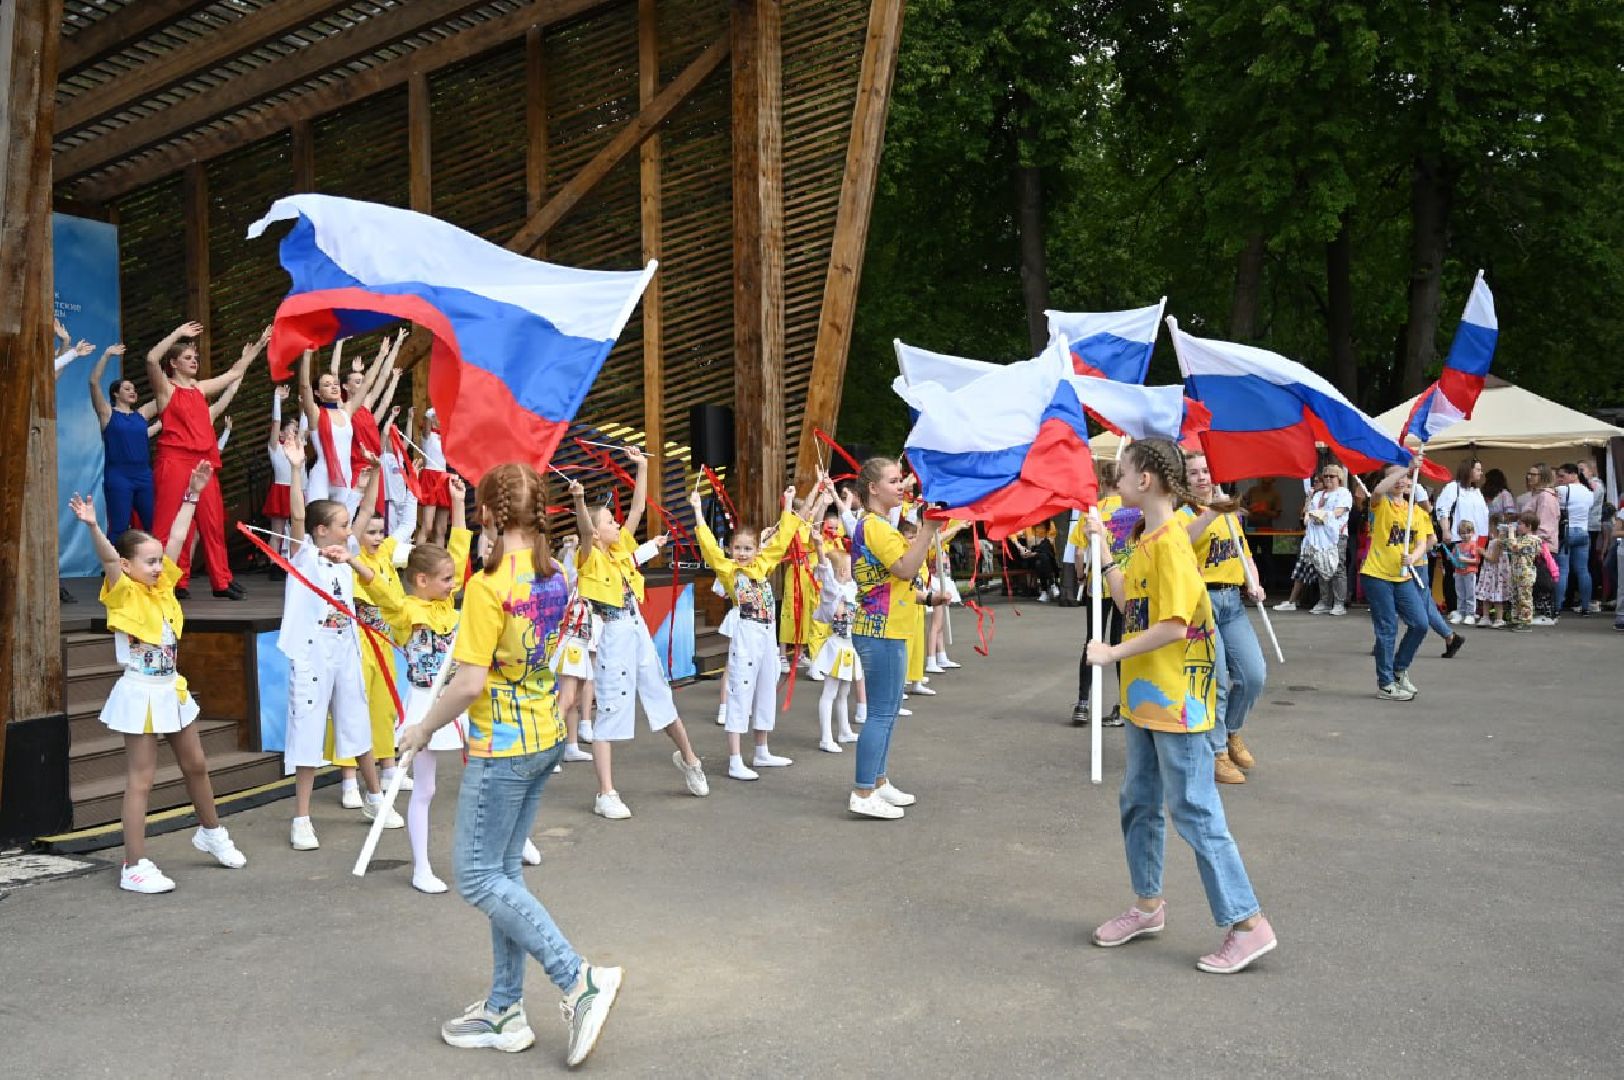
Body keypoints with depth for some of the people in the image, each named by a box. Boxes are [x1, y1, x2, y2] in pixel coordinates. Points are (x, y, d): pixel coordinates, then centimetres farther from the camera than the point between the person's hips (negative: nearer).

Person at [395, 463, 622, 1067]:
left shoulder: (489, 585, -20)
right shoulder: (555, 579, 3)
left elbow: (470, 683, -20)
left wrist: (424, 728, -7)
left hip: (502, 746, -8)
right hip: (545, 739, 8)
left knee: (477, 876, 2)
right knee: (504, 871, 15)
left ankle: (579, 980, -2)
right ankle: (505, 1011, 22)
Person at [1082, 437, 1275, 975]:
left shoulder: (1171, 542, -19)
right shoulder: (1146, 540, 10)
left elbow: (1174, 626, -24)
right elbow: (1128, 604, 9)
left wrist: (1112, 654, -17)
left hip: (1175, 699, -10)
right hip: (1146, 695, 10)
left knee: (1194, 811, -2)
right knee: (1138, 803, 17)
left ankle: (1247, 922, 9)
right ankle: (1148, 905, 32)